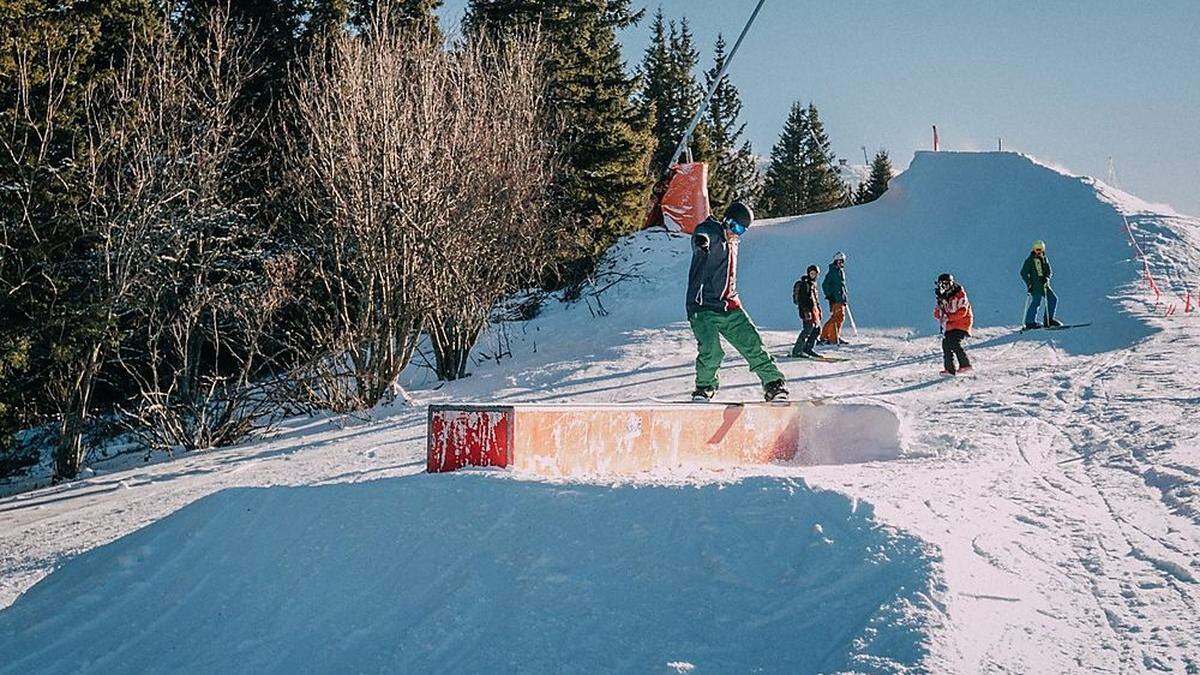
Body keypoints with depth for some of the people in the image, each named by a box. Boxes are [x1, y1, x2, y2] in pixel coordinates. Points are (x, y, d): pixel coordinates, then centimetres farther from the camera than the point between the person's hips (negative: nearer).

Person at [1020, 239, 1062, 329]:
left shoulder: (1044, 259, 15)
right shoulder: (1029, 260, -1)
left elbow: (1049, 271, 11)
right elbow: (1023, 273, -3)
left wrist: (1046, 278, -11)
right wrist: (1029, 284, -13)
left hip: (1044, 284, 6)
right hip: (1035, 285, -6)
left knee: (1053, 299, 3)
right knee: (1036, 301, -17)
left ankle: (1049, 320, 11)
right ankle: (1030, 322, -11)